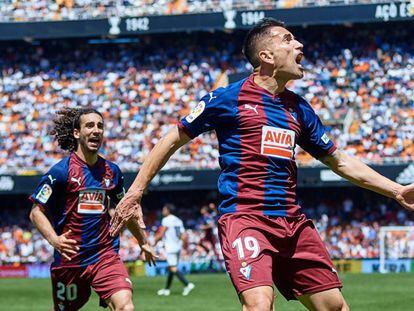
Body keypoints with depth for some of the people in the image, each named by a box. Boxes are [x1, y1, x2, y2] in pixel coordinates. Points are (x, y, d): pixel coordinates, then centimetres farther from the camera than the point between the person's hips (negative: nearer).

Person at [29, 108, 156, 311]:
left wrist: (143, 242, 31)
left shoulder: (111, 171, 7)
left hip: (106, 255, 3)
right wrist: (54, 239, -24)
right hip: (69, 256, -3)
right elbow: (36, 212, -7)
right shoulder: (61, 171, -8)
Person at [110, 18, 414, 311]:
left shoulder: (299, 108, 16)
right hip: (244, 217, -6)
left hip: (292, 222, 7)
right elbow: (173, 140, 6)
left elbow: (339, 161, 25)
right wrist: (134, 194, 3)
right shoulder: (229, 97, 0)